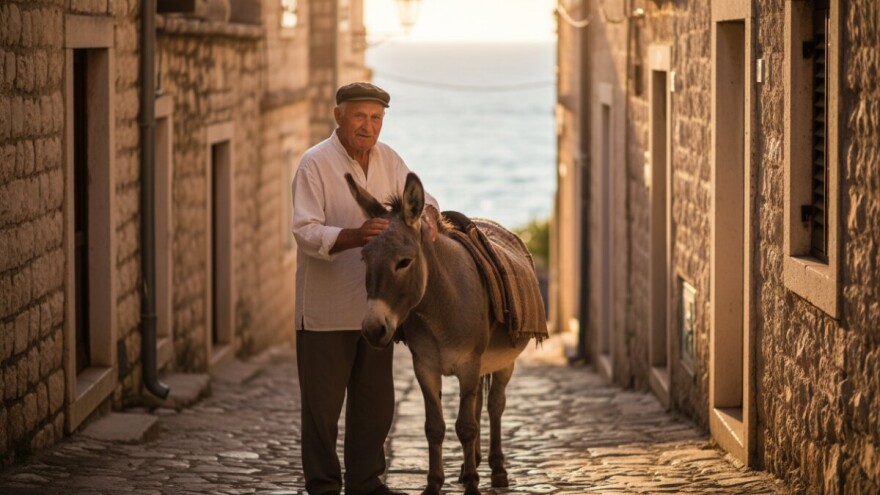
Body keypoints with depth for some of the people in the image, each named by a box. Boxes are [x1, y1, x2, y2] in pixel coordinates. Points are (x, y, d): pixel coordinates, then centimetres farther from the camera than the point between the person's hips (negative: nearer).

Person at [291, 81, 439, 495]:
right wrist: (356, 236, -38)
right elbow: (306, 232, -21)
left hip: (375, 306, 6)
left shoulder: (387, 159, 4)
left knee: (376, 402, 14)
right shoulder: (315, 163, -14)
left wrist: (427, 215, -11)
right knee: (322, 403, 2)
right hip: (325, 309, -6)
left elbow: (419, 195, 13)